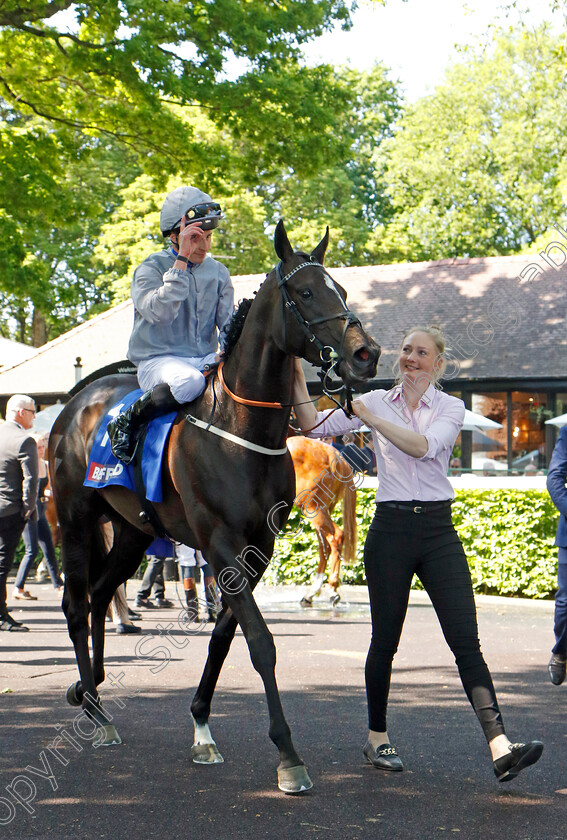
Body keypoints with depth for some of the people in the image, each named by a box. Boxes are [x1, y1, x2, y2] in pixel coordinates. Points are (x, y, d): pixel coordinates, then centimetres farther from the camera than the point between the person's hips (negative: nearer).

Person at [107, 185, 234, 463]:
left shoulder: (218, 272, 12)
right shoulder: (150, 269, -4)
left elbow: (229, 322, 8)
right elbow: (160, 312, -24)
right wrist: (182, 260, -25)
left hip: (206, 360, 5)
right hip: (159, 360, -5)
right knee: (188, 381, -39)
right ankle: (127, 421, -18)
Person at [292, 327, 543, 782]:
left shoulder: (451, 408, 3)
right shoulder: (377, 401, 8)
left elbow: (424, 446, -17)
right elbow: (315, 425, 1)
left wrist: (369, 417, -20)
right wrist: (298, 380, -10)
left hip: (438, 531, -1)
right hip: (390, 529, 1)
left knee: (466, 641, -9)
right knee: (385, 639, 6)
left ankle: (501, 748, -18)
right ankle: (377, 737, 24)